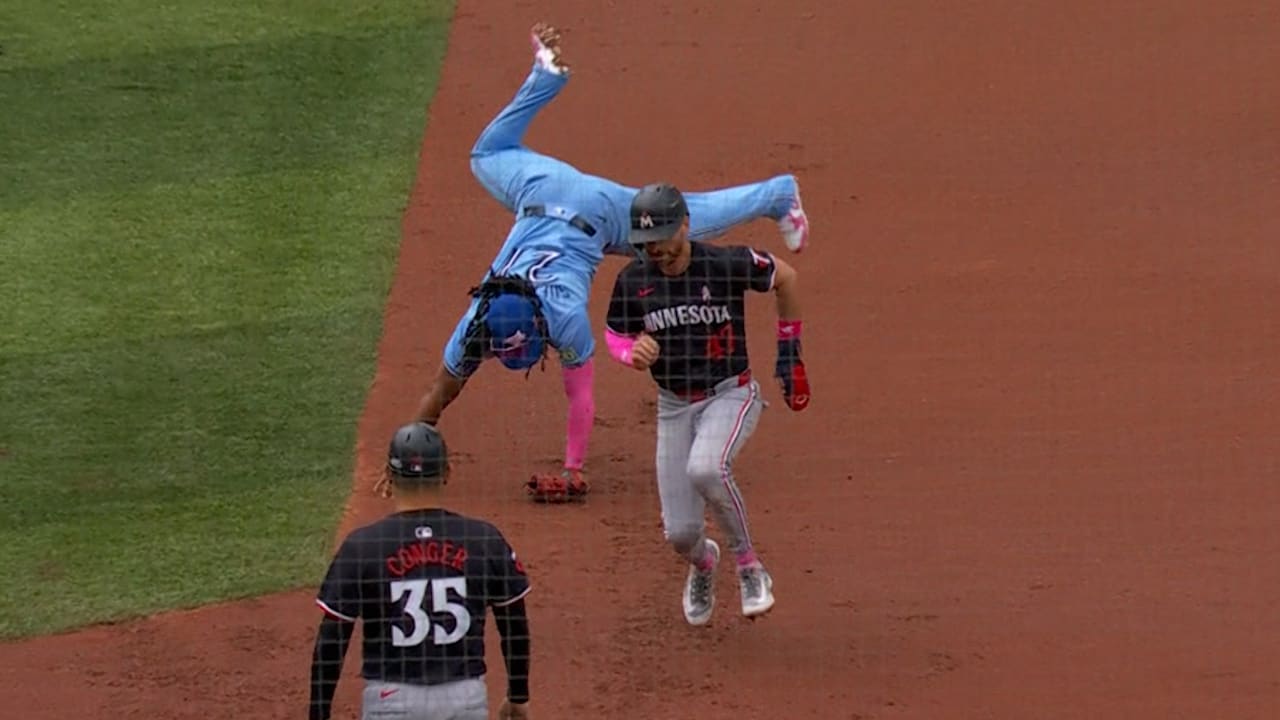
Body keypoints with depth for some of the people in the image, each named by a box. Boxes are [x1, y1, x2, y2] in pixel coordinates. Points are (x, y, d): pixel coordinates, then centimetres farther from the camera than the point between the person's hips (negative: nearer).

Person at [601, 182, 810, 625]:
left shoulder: (727, 265, -16)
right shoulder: (633, 281, -7)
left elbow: (785, 278, 2)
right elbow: (614, 336, 8)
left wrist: (789, 352, 5)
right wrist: (634, 353, -17)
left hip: (730, 394, -3)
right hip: (674, 406, 3)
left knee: (705, 469, -36)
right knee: (680, 533, -2)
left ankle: (748, 566, -12)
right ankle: (703, 564, 39)